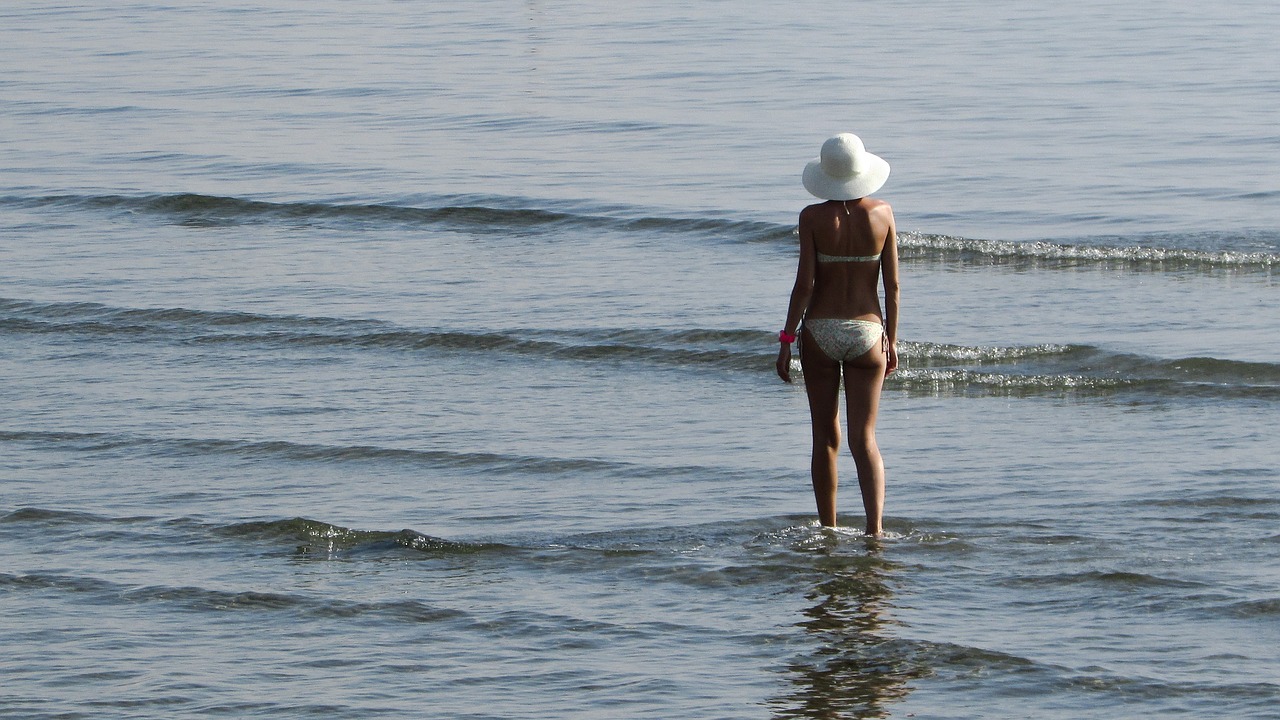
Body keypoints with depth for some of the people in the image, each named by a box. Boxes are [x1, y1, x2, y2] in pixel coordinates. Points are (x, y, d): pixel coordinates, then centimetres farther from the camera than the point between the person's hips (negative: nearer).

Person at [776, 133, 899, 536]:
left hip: (820, 332, -1)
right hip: (866, 334, 1)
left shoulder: (813, 218, -8)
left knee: (825, 437, 10)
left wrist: (787, 339, -5)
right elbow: (892, 284, 1)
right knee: (864, 438, 1)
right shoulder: (882, 214, -2)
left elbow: (805, 283, -11)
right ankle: (875, 526, -18)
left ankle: (828, 531, 17)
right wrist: (891, 339, 11)